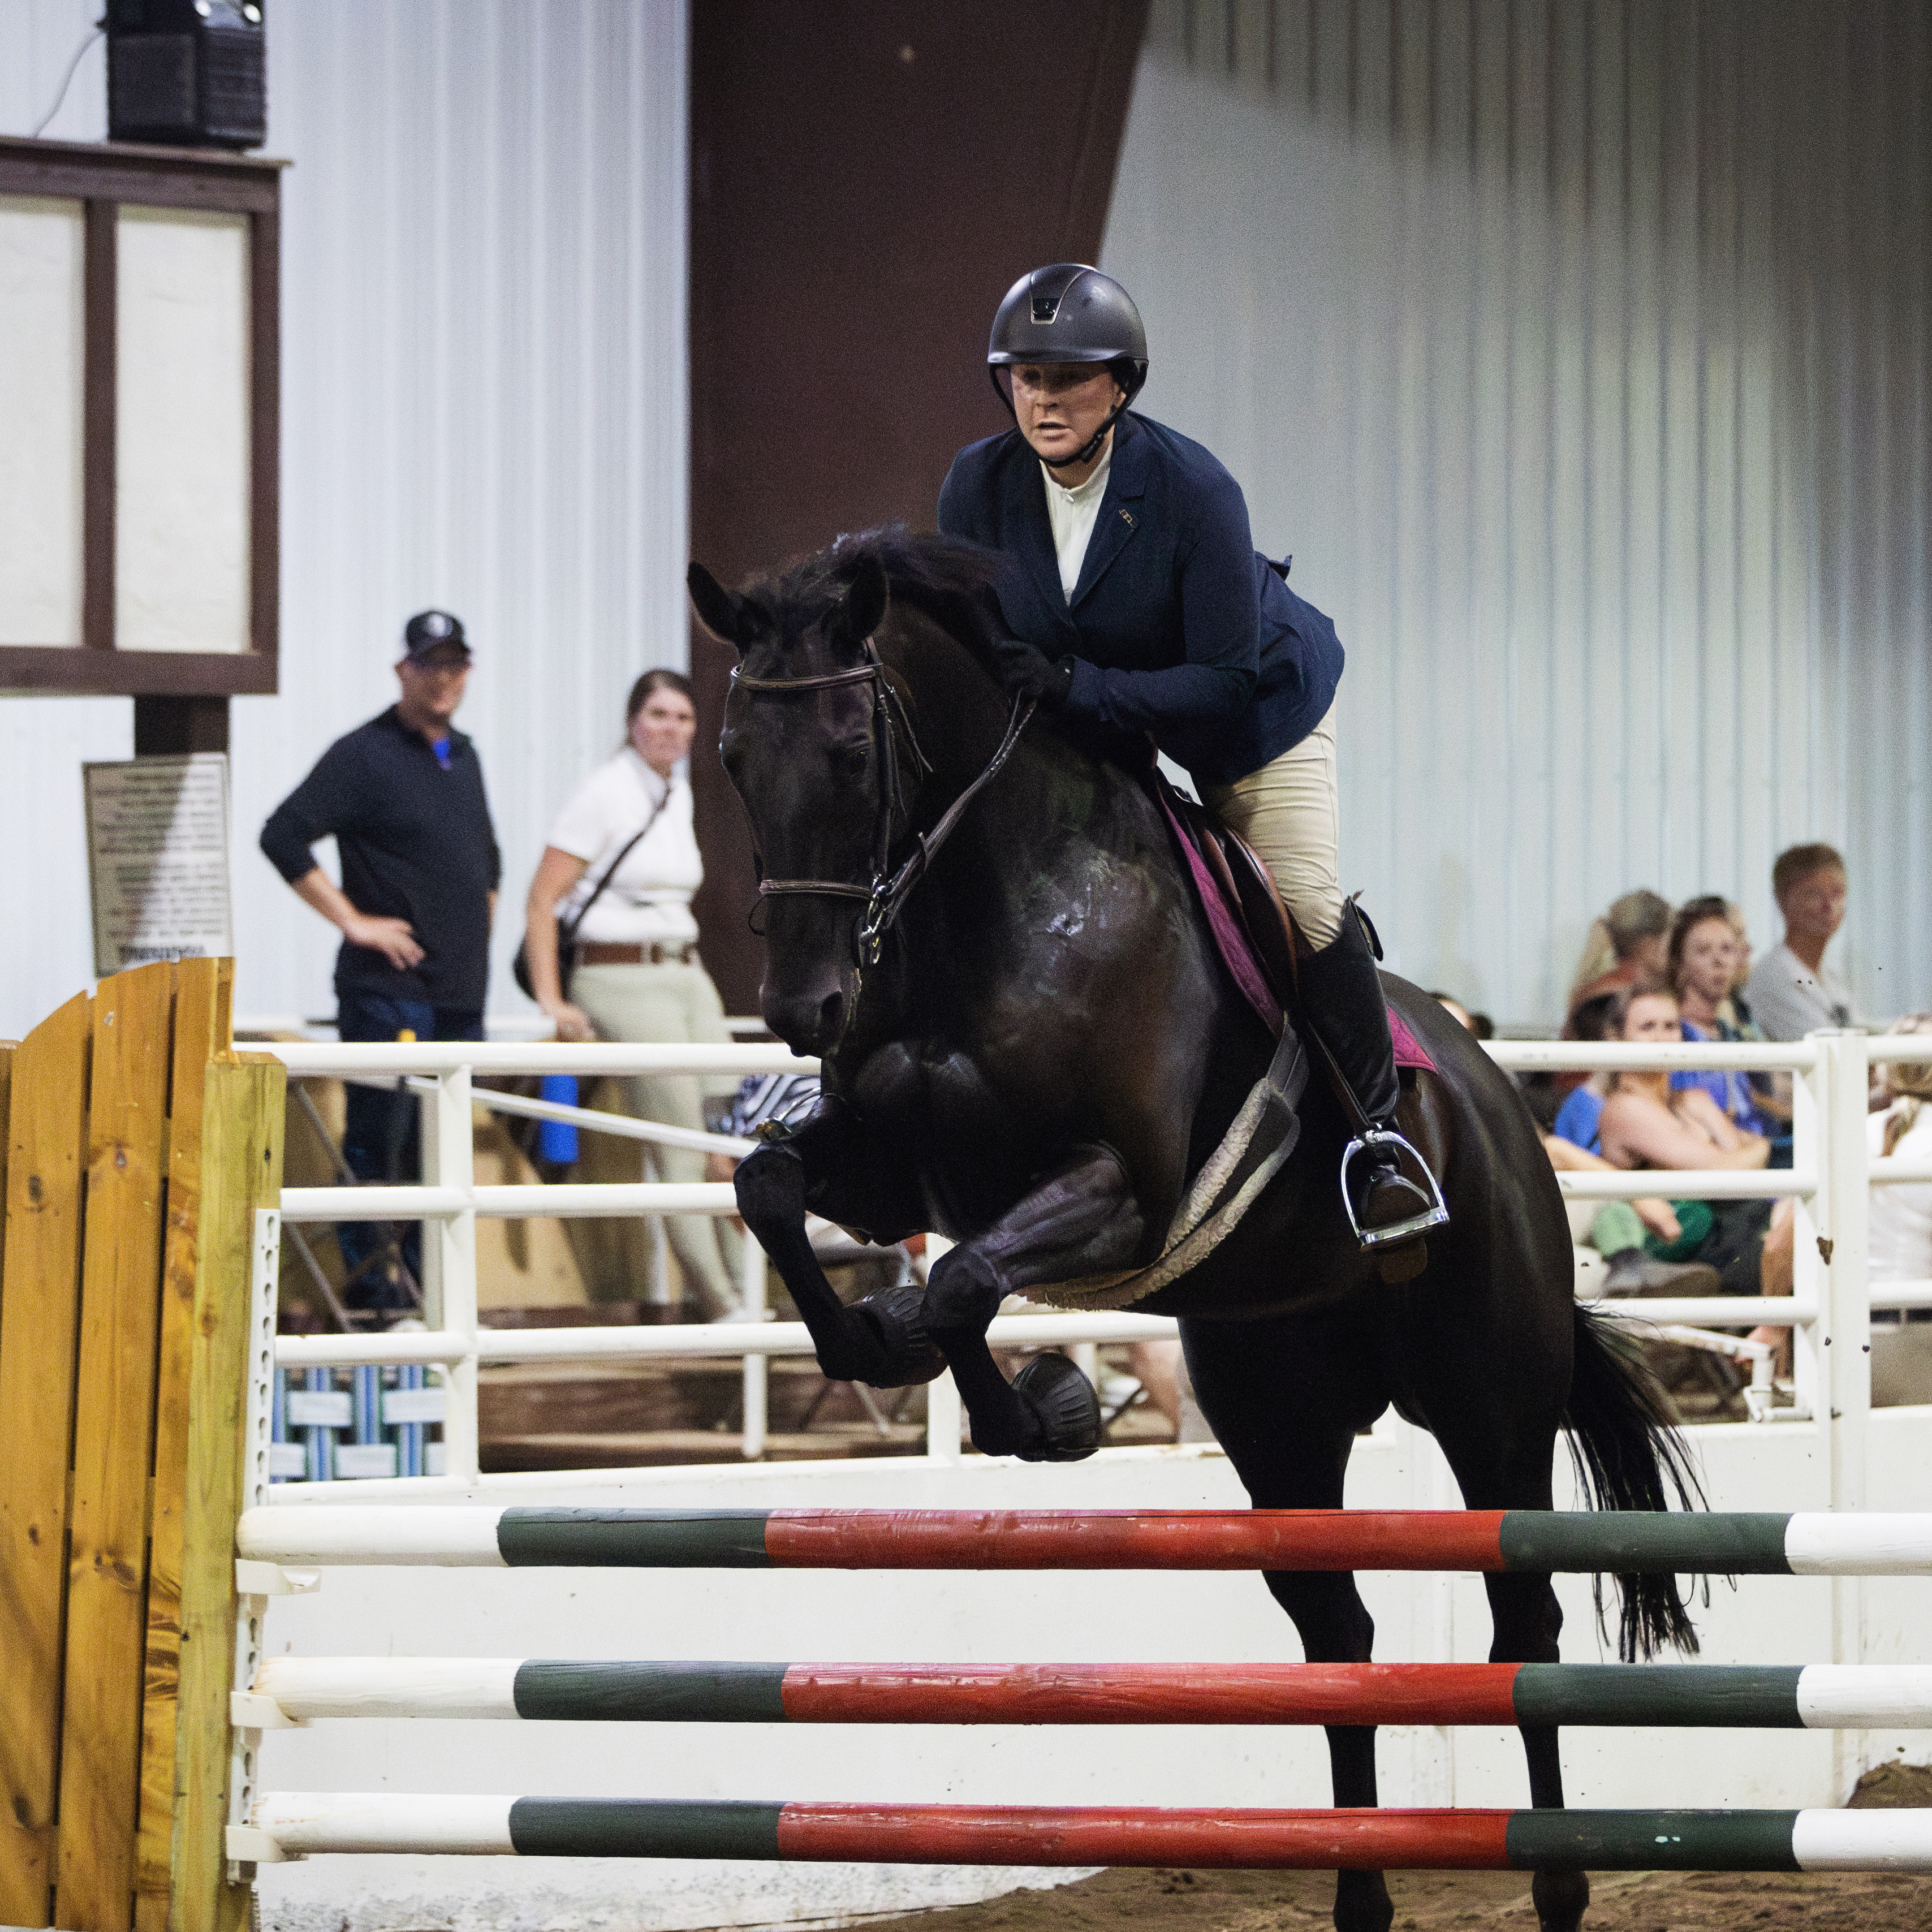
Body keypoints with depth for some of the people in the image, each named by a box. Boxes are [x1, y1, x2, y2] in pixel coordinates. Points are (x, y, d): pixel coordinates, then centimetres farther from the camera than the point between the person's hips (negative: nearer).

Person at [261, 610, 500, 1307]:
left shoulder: (464, 758, 17)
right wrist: (352, 919, -14)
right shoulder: (364, 754, -6)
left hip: (461, 991, 7)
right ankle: (371, 1294, -5)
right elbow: (283, 836, -15)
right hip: (389, 991, -7)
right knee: (378, 1144, -7)